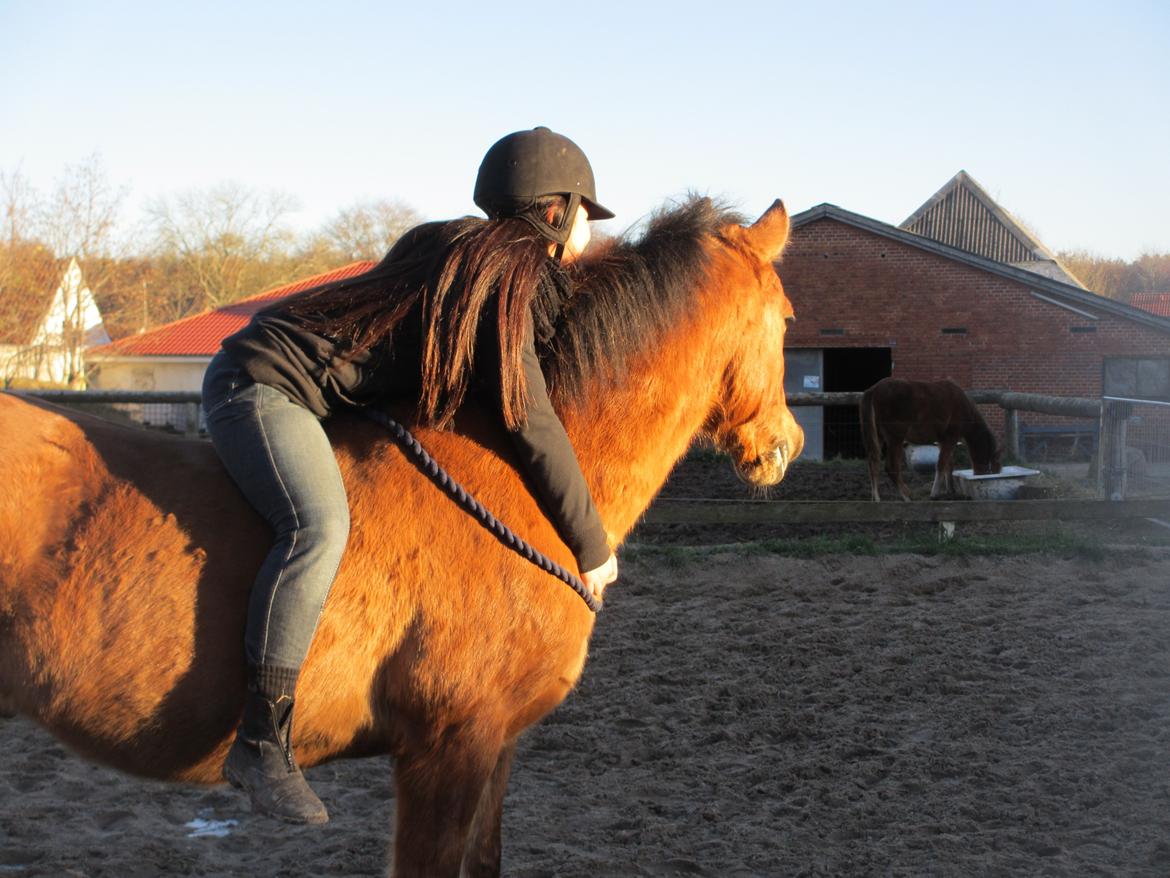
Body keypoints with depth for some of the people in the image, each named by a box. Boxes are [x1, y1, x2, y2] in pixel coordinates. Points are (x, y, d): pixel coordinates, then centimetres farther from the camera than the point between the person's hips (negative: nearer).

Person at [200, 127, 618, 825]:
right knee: (320, 525, -32)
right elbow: (531, 424, -15)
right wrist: (593, 549, -7)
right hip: (263, 382, -11)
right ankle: (263, 742, -33)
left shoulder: (467, 250, 16)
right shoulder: (506, 276, -13)